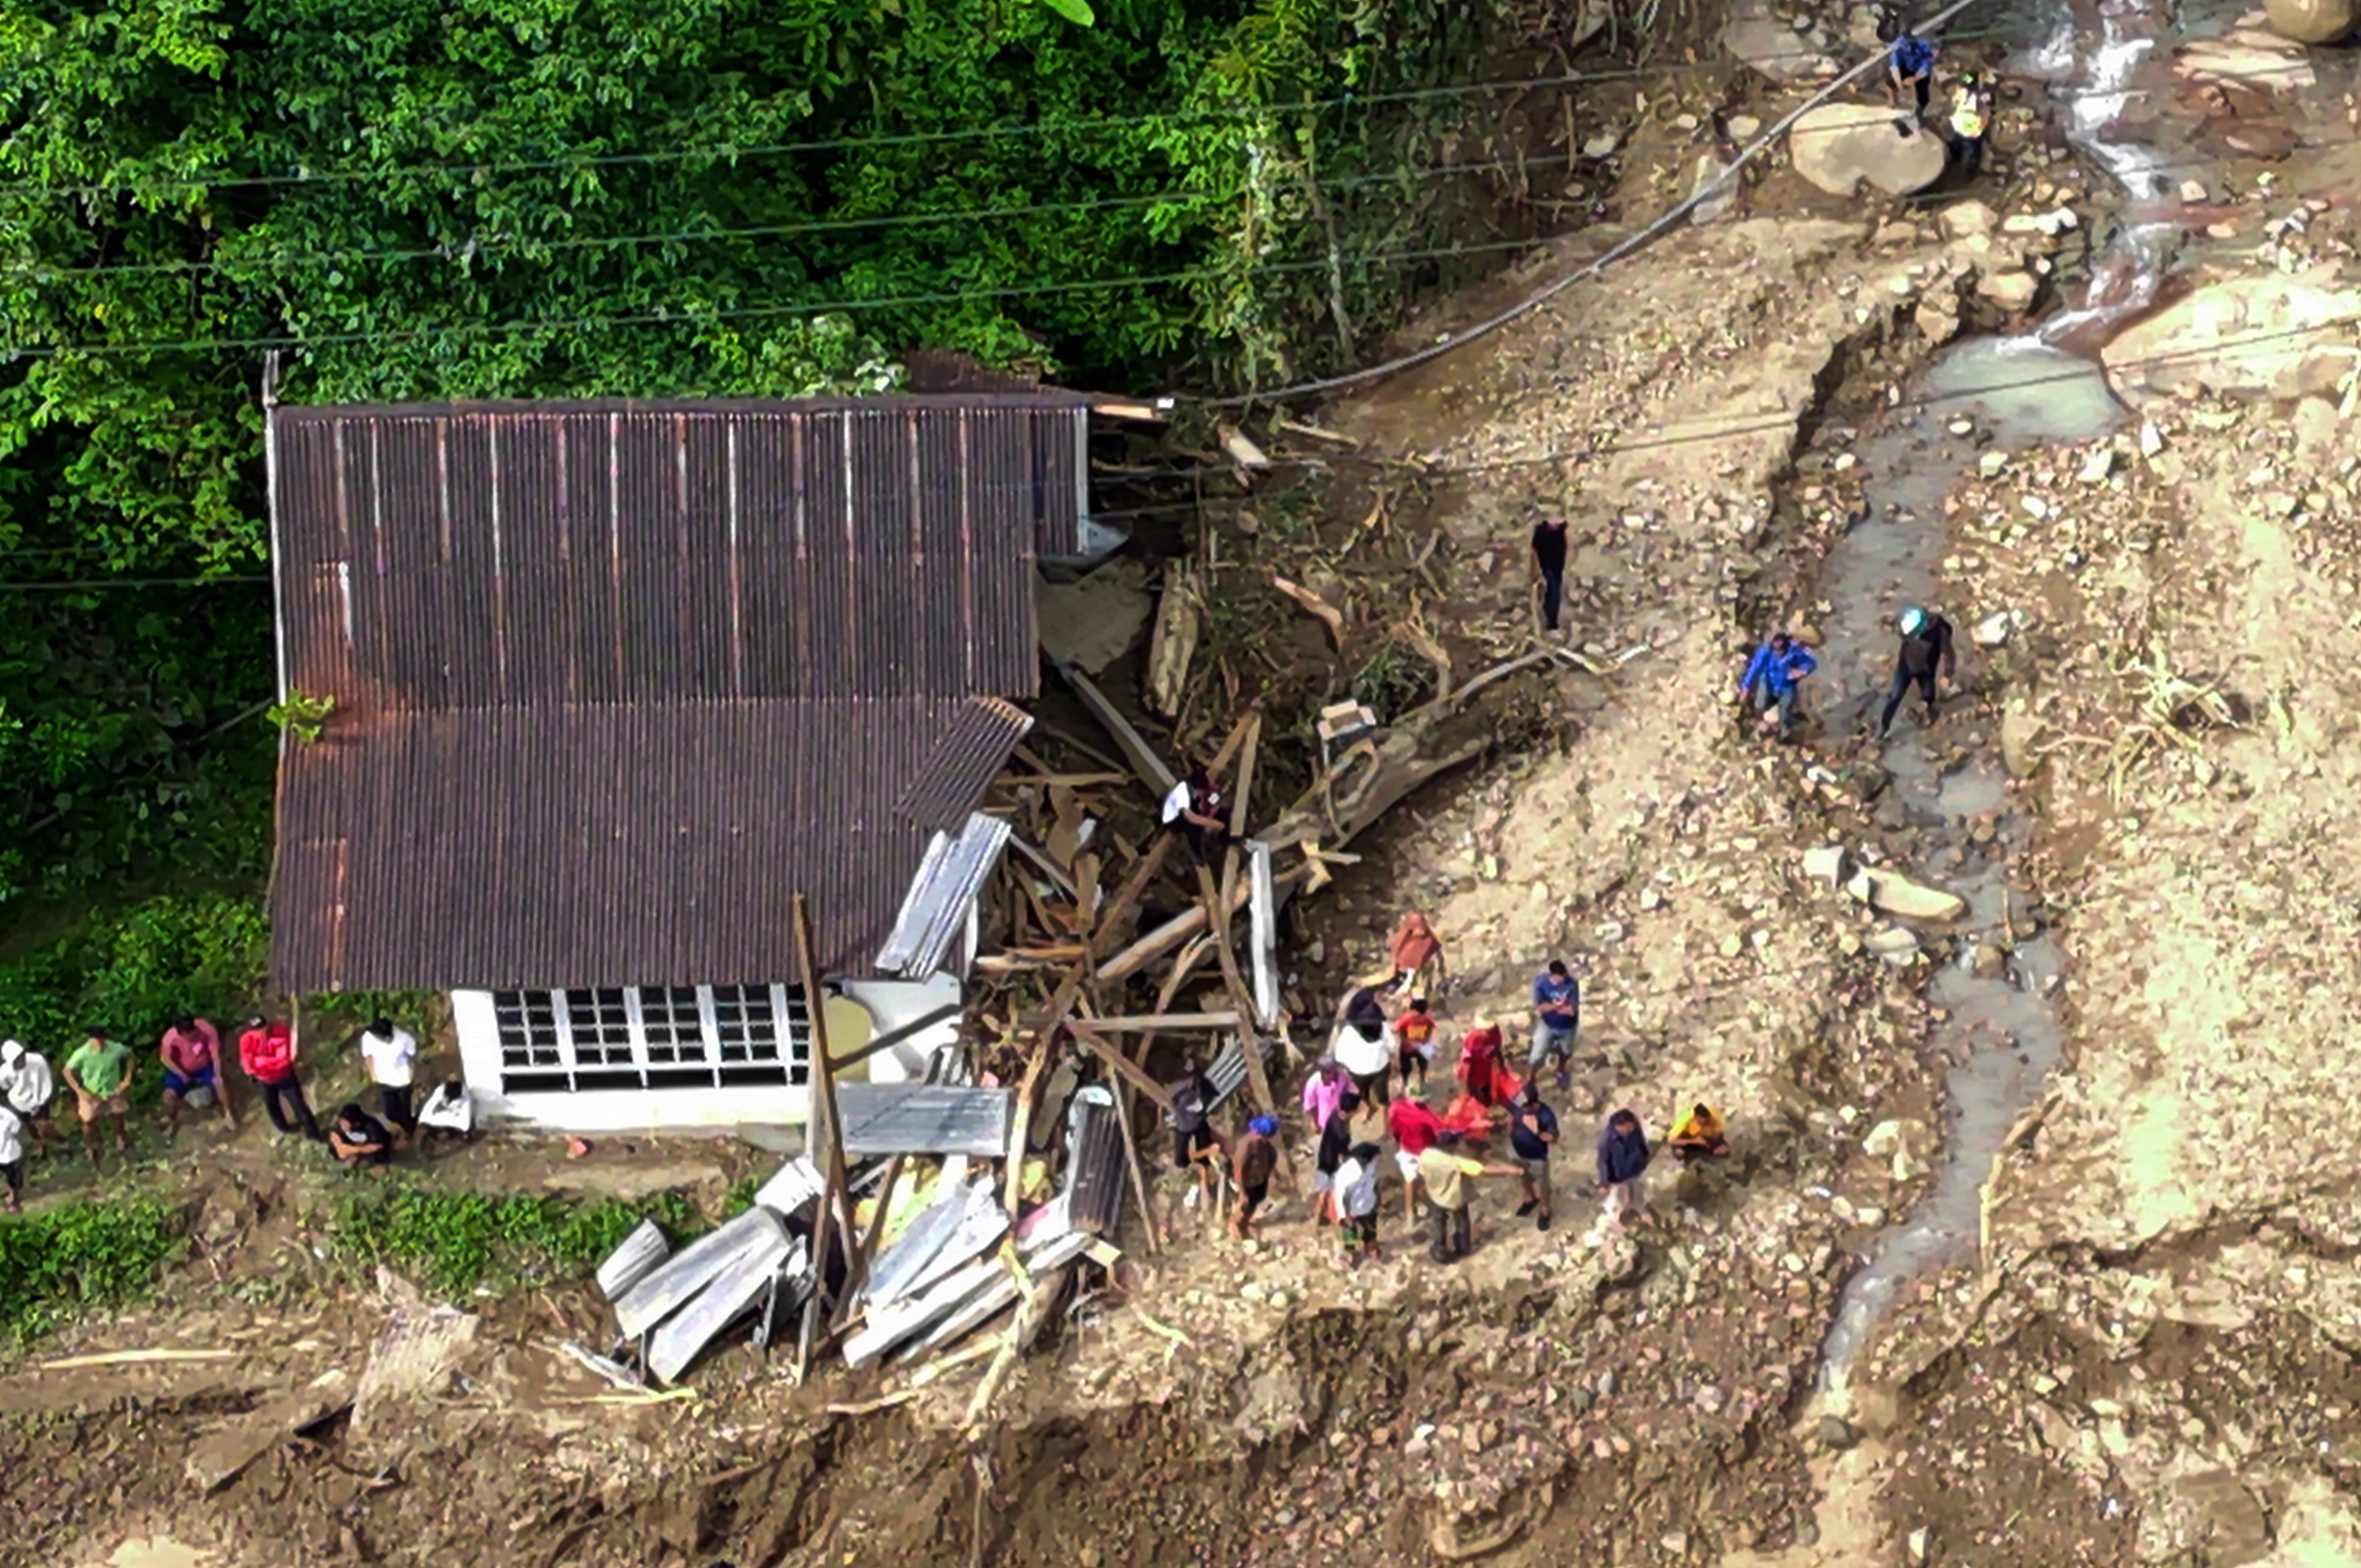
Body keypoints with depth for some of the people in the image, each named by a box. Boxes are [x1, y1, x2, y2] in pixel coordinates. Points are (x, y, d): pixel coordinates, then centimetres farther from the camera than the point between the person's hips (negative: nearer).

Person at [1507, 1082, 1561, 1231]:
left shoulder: (1547, 1115, -35)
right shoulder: (1517, 1104, -24)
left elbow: (1554, 1138, -26)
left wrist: (1537, 1132, -43)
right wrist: (1510, 1134, 4)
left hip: (1537, 1157, -4)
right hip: (1518, 1152, 4)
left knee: (1542, 1185, 21)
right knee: (1525, 1177, 31)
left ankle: (1545, 1211, 47)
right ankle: (1530, 1198, 61)